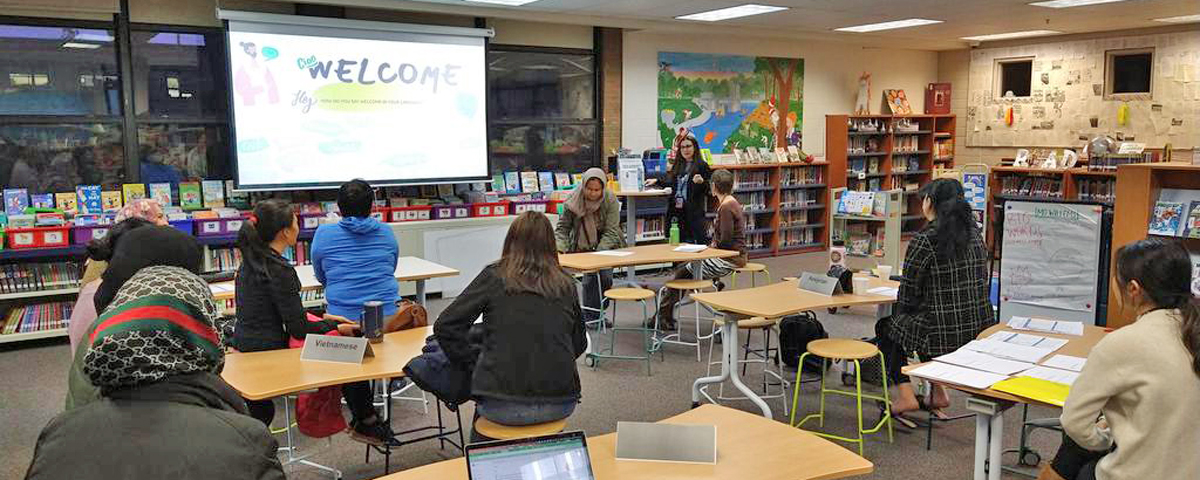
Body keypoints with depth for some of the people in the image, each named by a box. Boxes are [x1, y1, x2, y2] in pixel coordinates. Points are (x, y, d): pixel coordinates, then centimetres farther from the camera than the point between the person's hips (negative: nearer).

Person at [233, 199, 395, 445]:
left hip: (246, 349, 9)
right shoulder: (279, 270, -21)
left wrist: (324, 317, 13)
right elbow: (299, 329, -18)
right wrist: (337, 328, -3)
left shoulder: (251, 261, 7)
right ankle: (365, 422, 20)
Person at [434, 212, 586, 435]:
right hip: (560, 405, 2)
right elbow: (579, 344, 13)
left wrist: (471, 362, 10)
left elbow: (445, 326, -3)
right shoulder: (566, 284, 4)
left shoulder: (493, 277, -3)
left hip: (503, 407, -2)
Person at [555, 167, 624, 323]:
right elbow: (563, 227, -6)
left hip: (607, 246, 0)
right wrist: (560, 247, -23)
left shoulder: (610, 201, -17)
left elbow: (610, 232, -19)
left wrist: (599, 253, -31)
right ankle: (590, 318, -2)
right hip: (583, 247, 0)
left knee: (605, 277, -14)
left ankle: (598, 313, 7)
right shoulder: (573, 201, -14)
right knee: (589, 279, -15)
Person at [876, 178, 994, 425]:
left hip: (945, 335, -7)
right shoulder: (974, 232, 6)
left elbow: (908, 295, -11)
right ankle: (938, 391, 29)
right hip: (982, 330, 7)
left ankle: (905, 395, 11)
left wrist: (902, 309, 13)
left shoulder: (924, 240, -15)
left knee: (886, 328, 20)